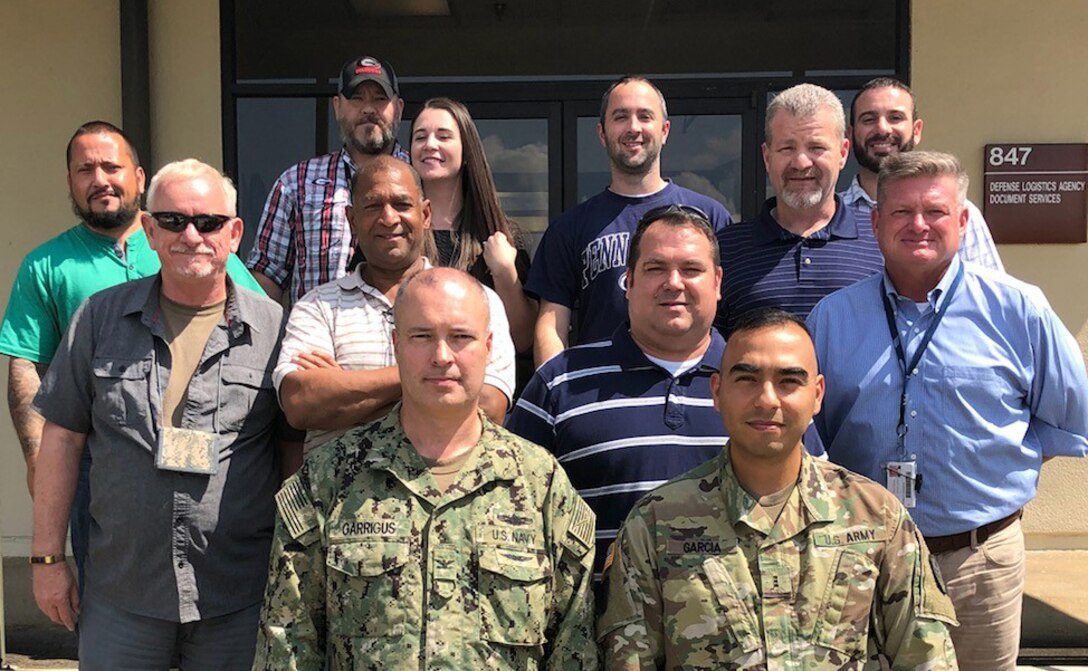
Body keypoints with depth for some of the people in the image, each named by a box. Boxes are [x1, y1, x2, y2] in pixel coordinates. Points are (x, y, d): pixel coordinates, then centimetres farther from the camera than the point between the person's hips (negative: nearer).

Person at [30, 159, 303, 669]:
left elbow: (295, 450, 3)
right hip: (119, 596, 1)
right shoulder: (101, 317, 3)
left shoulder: (273, 328, -1)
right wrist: (48, 556, 4)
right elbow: (64, 438, 5)